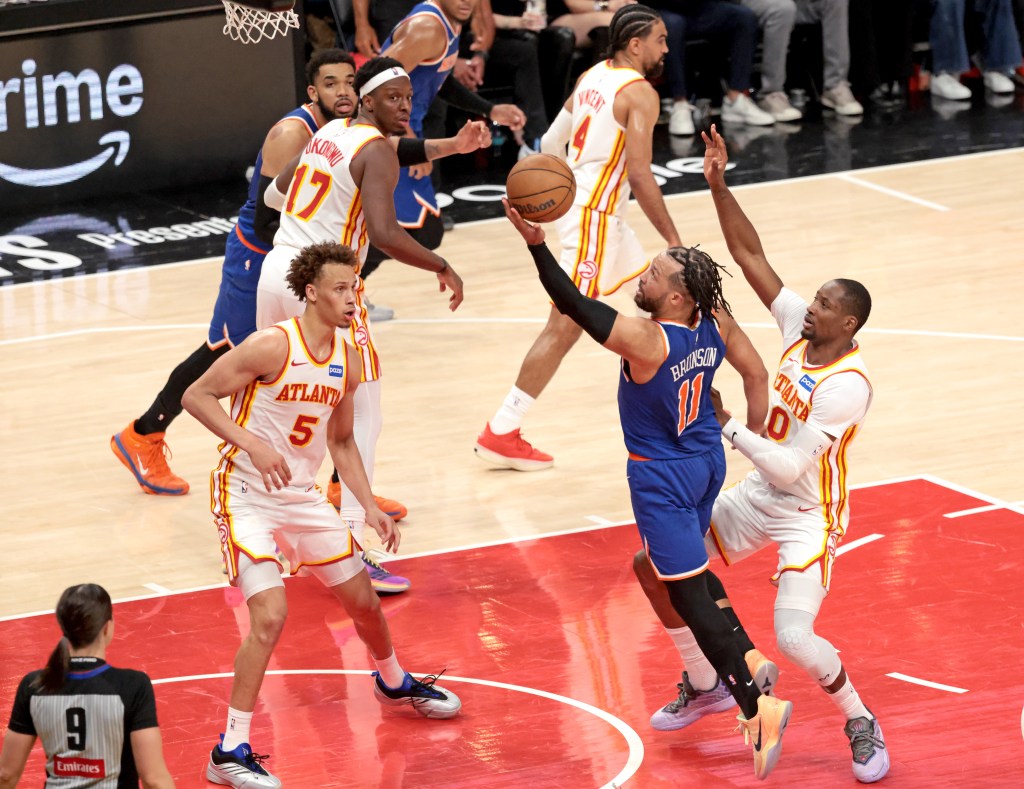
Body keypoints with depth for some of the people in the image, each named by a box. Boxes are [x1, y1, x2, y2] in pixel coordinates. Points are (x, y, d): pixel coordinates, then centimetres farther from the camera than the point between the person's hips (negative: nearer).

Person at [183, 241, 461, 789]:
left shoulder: (347, 361, 2)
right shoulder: (273, 347, -20)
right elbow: (196, 396, -17)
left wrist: (370, 506, 6)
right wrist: (252, 445, -28)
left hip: (302, 496, 7)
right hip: (247, 495, -7)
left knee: (363, 600, 16)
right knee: (270, 615, -21)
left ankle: (394, 682, 48)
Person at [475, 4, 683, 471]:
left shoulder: (591, 78, 11)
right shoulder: (639, 94, -13)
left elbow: (550, 143, 16)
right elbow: (639, 175, -20)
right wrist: (673, 240, -16)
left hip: (576, 202, 10)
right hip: (594, 215, -10)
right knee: (565, 327, -8)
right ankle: (501, 435, -9)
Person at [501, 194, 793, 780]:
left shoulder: (647, 341, -31)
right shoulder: (716, 322, -10)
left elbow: (576, 306, -34)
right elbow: (757, 373, 2)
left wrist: (537, 244, -36)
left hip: (662, 478, -8)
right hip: (708, 462, 8)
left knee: (687, 591, -2)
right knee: (691, 567, 29)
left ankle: (755, 706, -7)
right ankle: (747, 661, 28)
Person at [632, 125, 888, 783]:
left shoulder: (848, 385, -28)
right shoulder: (801, 326, -7)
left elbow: (790, 467, -29)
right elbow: (750, 255, -8)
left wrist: (727, 426, -25)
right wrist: (719, 187, -17)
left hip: (809, 515, -8)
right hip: (760, 498, 8)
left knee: (794, 639, -24)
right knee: (655, 566, 7)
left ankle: (862, 724, 4)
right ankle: (705, 685, 26)